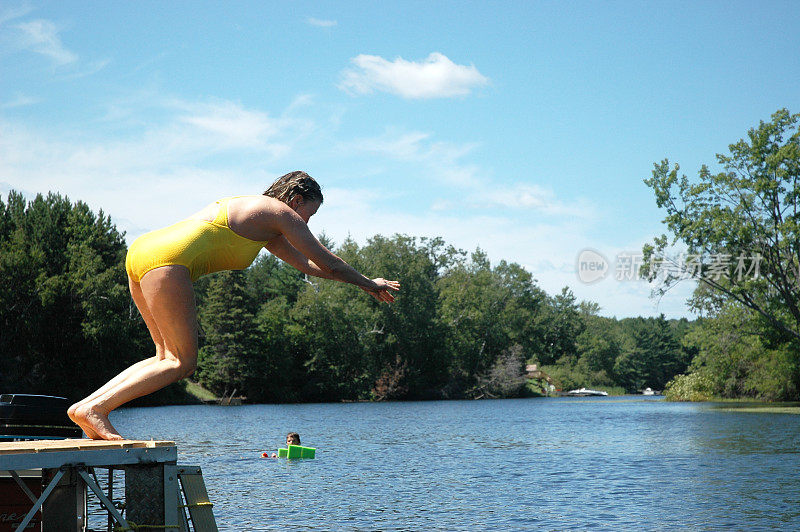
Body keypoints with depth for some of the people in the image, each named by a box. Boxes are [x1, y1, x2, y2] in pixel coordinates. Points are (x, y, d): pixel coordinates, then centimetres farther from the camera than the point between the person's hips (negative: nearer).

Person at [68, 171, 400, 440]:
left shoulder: (258, 217, 31)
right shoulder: (281, 213, 4)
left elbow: (304, 263, 39)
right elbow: (328, 263, 10)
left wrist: (363, 283, 43)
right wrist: (370, 285, 26)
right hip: (165, 260, -10)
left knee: (169, 356, 13)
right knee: (182, 362, -6)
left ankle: (84, 407, 7)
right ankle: (96, 408, -13)